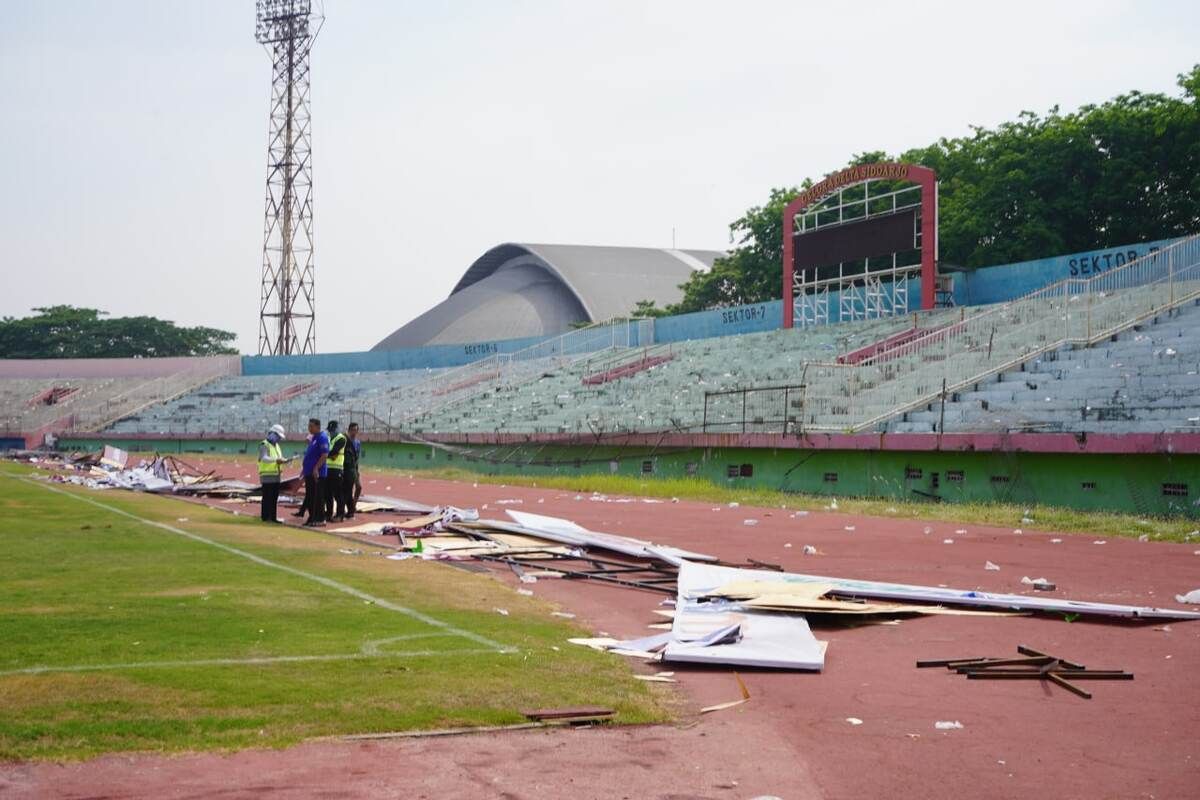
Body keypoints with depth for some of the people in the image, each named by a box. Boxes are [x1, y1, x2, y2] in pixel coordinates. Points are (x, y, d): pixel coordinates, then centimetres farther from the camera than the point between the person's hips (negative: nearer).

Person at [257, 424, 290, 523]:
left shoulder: (276, 445, 20)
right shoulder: (264, 445, -10)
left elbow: (280, 458, 24)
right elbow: (264, 458, -25)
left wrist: (285, 460, 1)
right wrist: (276, 460, -36)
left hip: (276, 476, 9)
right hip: (267, 476, -9)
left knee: (274, 497, 10)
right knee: (267, 497, -7)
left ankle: (273, 517, 14)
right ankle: (265, 517, -3)